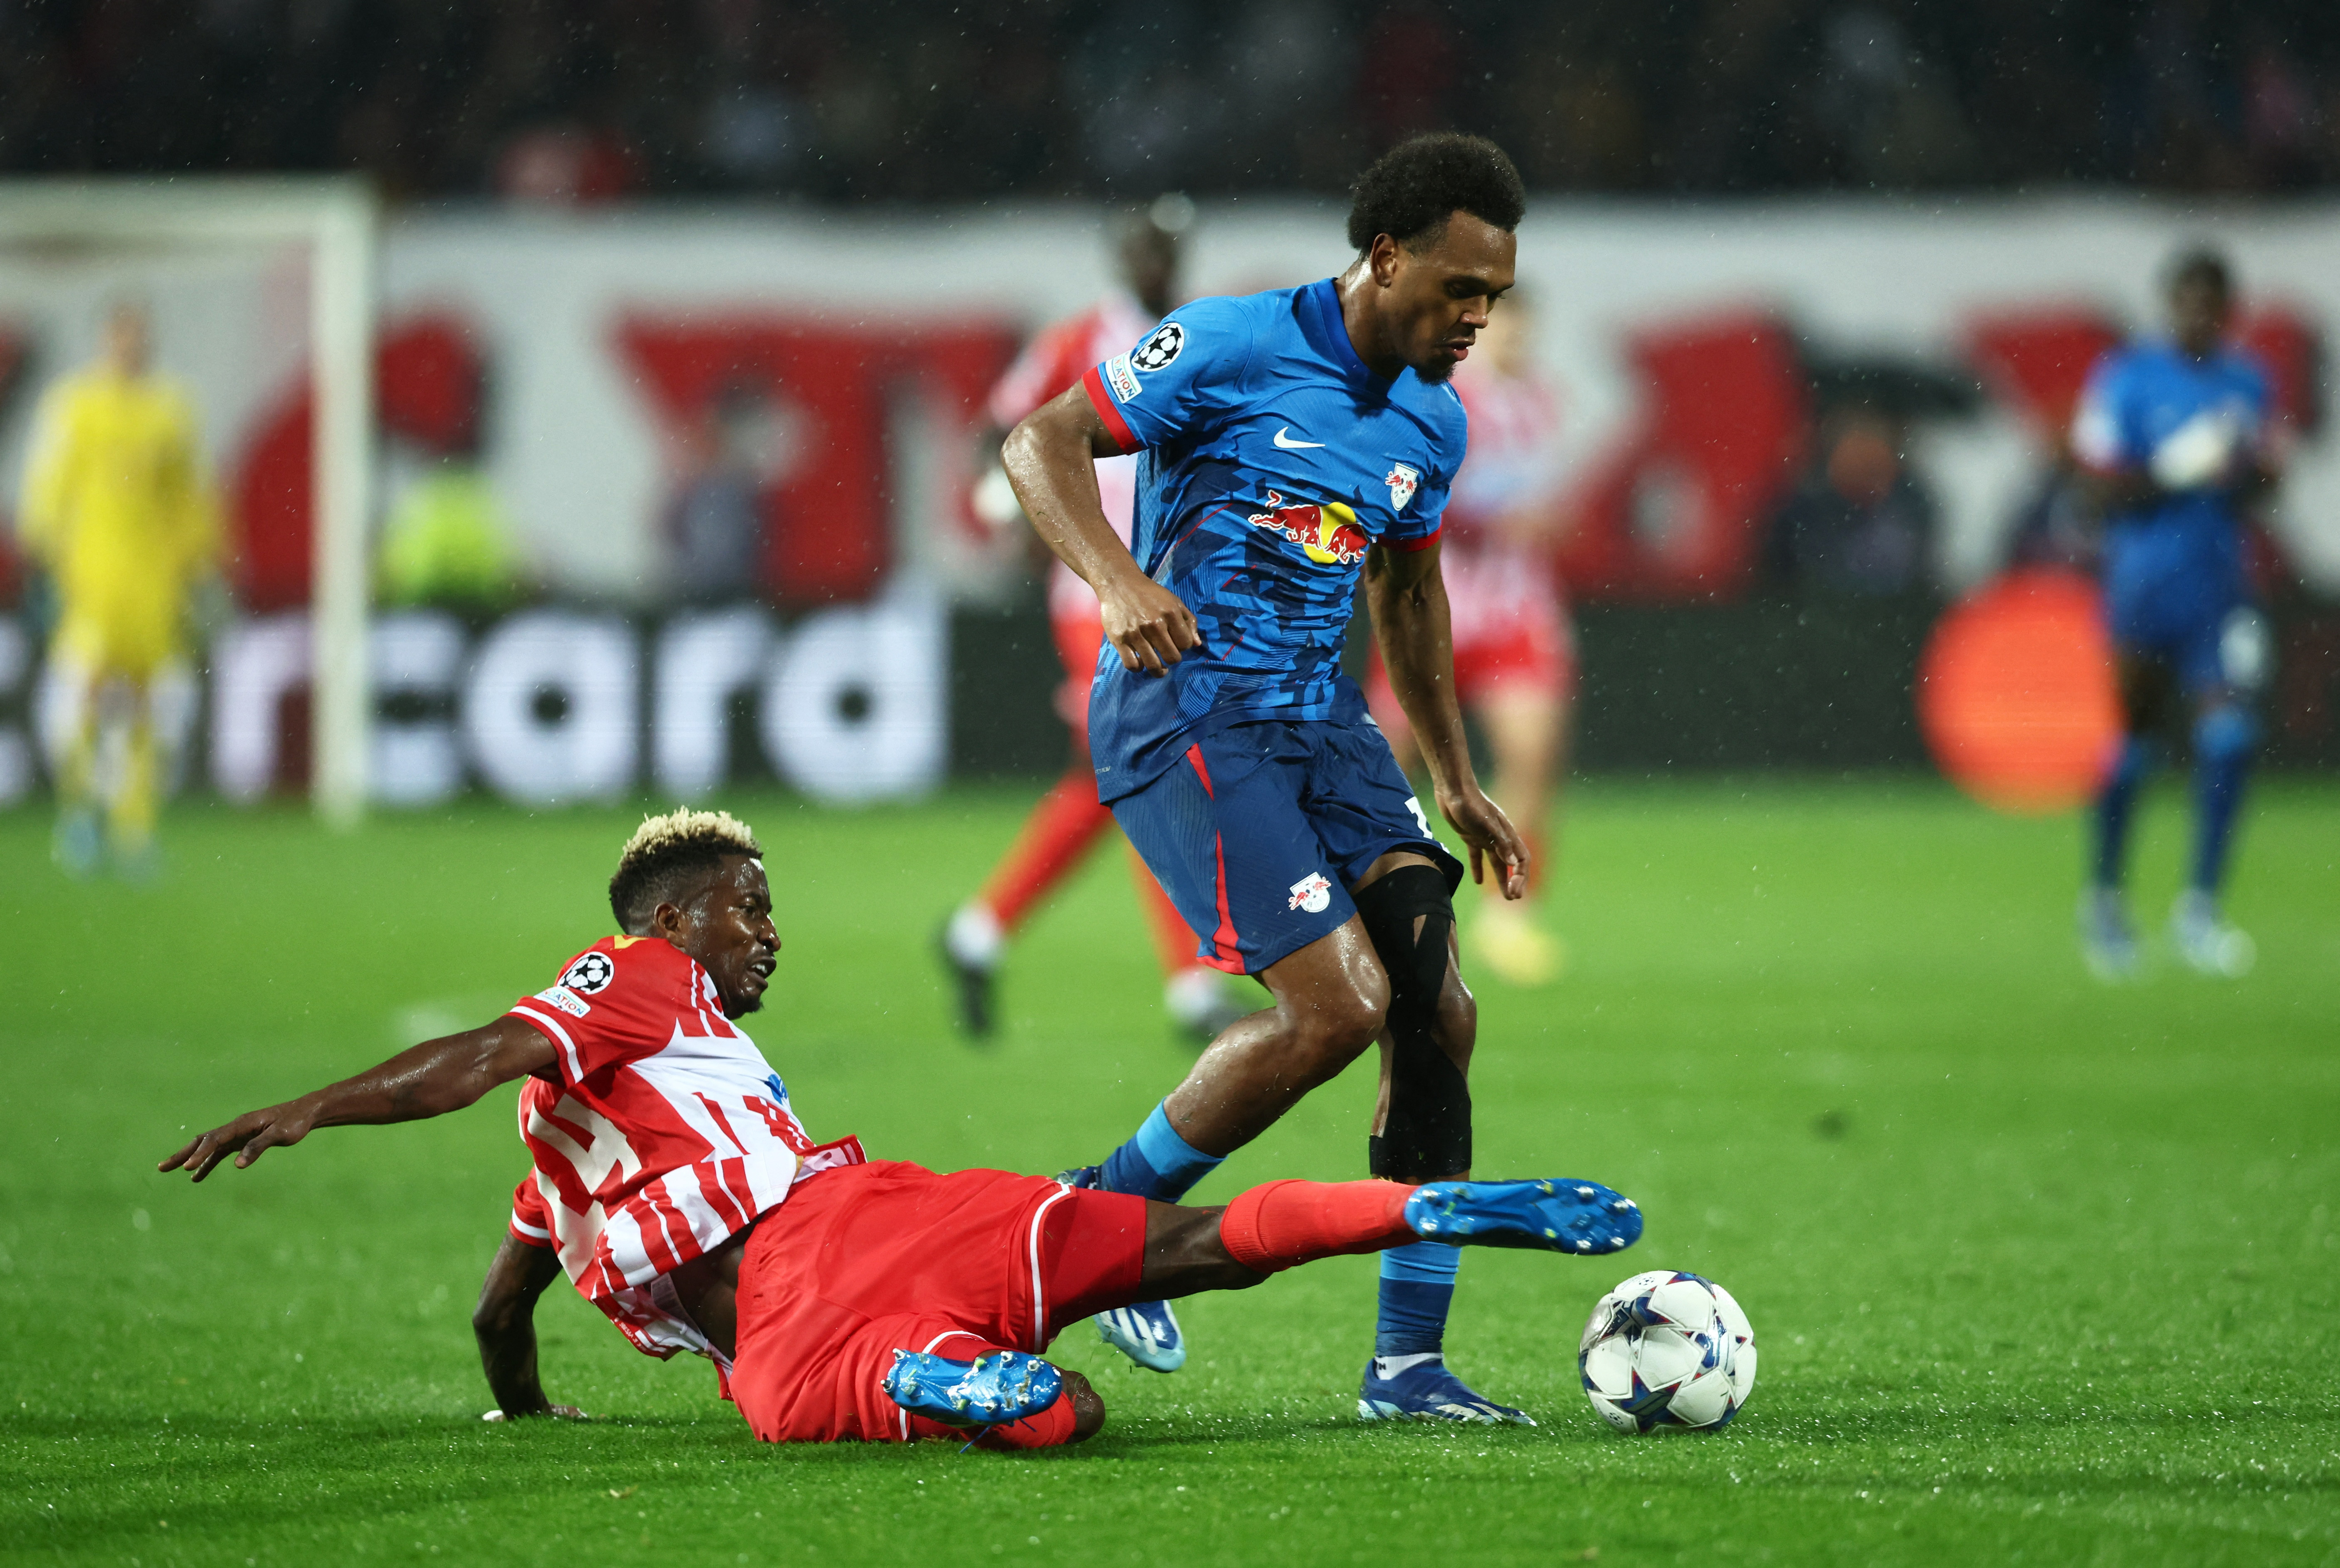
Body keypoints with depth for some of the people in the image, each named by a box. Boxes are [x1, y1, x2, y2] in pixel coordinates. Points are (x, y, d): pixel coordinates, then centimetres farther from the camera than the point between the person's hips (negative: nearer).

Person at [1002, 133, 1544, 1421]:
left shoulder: (1433, 422, 11)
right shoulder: (1233, 348, -11)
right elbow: (1040, 445, -9)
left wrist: (1455, 783, 26)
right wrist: (1116, 582, -26)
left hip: (1321, 718, 8)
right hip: (1185, 716, -8)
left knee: (1438, 1012, -4)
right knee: (1338, 1007, -19)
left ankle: (1408, 1364, 3)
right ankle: (1108, 1218, 4)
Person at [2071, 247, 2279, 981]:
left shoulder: (2246, 383, 9)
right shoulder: (2125, 378, -6)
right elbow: (2103, 491, -9)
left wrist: (2250, 475, -6)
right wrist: (2178, 468, -21)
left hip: (2217, 590, 3)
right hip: (2142, 585, -3)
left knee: (2229, 737, -12)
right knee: (2129, 746, 5)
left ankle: (2199, 908, -7)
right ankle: (2103, 898, 25)